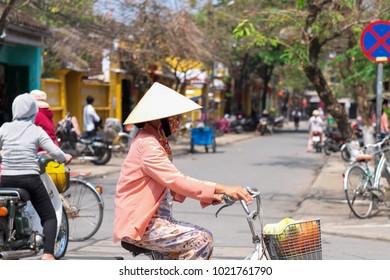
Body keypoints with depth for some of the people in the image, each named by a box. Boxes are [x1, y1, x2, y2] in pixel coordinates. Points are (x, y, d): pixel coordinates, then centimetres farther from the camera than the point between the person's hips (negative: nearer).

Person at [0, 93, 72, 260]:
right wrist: (65, 158, 13)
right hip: (30, 179, -2)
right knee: (49, 217, 7)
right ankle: (48, 253, -11)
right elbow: (55, 153, -8)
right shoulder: (36, 131, -1)